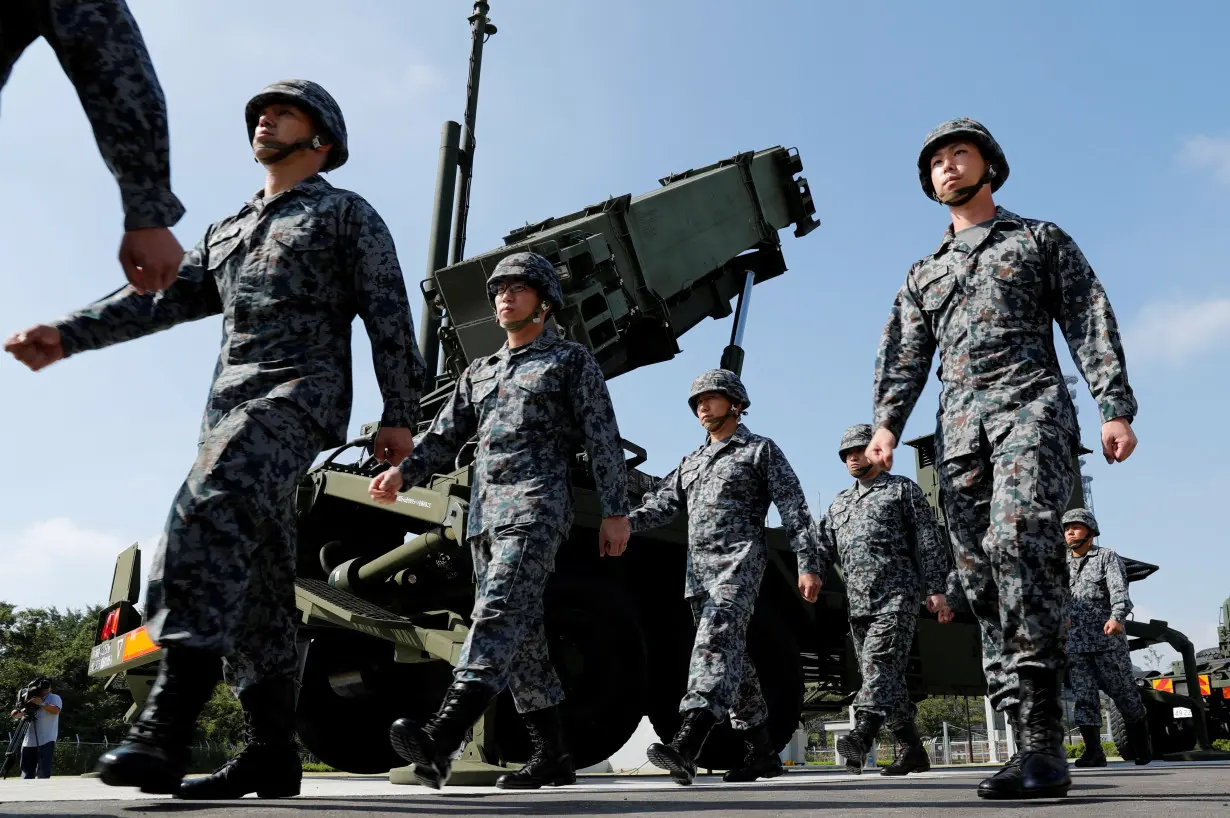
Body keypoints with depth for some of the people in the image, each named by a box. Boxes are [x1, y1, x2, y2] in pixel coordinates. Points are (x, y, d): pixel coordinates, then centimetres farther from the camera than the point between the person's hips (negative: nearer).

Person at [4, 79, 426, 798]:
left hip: (302, 390, -7)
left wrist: (399, 414, -8)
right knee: (256, 577, 2)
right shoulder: (226, 231, 30)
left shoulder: (347, 213, 12)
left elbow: (389, 317, 2)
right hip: (232, 401, 7)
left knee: (212, 508, -31)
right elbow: (163, 296, 18)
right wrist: (69, 335, 4)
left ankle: (166, 728, -37)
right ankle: (273, 751, 5)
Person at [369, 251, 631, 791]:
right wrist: (403, 473, -2)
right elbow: (444, 435, 17)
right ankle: (552, 757, 12)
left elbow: (603, 439, 3)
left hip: (536, 508, -7)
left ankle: (440, 739, -38)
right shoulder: (479, 372, 26)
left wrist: (615, 511, -6)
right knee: (520, 635, 5)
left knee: (498, 614, -23)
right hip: (483, 514, 7)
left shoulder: (571, 360, 10)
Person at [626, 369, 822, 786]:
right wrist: (624, 522, -7)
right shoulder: (691, 462, 26)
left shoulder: (760, 450, 9)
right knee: (732, 657, 8)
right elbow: (662, 503, 13)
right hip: (697, 569, 7)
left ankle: (687, 743, -39)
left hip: (739, 562, -7)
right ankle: (763, 753, 18)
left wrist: (809, 565, -8)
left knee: (716, 640, -25)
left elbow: (794, 509, 2)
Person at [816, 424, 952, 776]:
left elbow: (929, 542, 2)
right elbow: (822, 544, 18)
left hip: (897, 594, -6)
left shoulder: (903, 489, 8)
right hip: (858, 602, 6)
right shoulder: (839, 503, 24)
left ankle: (862, 736, -37)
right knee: (887, 678, 6)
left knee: (879, 662, -22)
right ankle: (912, 751, 13)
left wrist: (936, 590, -7)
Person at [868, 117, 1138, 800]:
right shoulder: (923, 274, 28)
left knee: (1017, 538, -29)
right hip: (958, 431, 5)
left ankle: (1042, 736, -28)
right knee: (982, 580, -4)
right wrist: (887, 424, -3)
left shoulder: (1040, 239, 19)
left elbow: (1090, 323, 8)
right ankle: (1037, 746, -1)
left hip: (1030, 408, -4)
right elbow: (903, 357, 15)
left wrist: (1115, 407, -6)